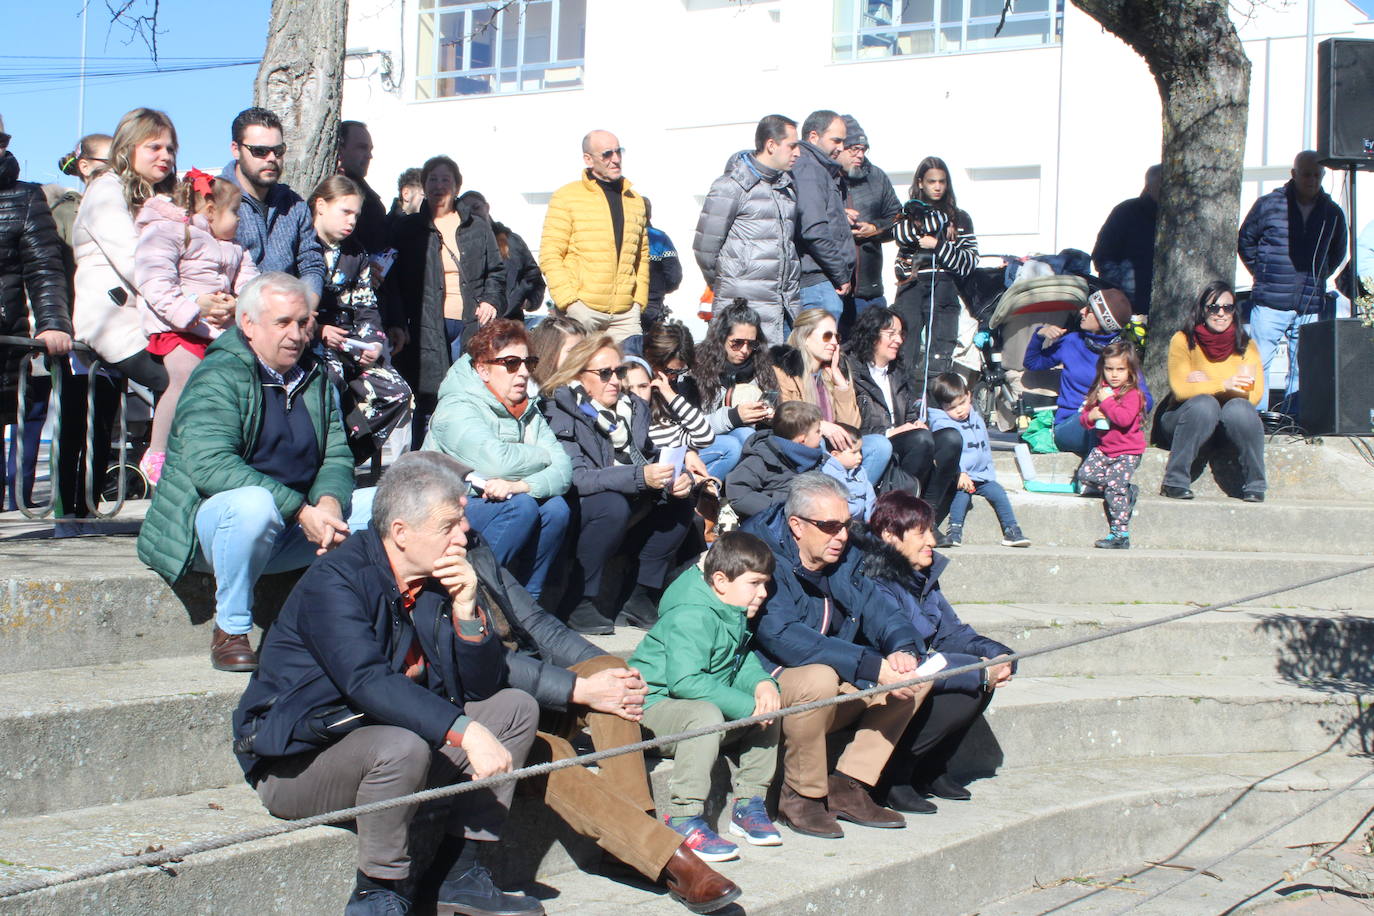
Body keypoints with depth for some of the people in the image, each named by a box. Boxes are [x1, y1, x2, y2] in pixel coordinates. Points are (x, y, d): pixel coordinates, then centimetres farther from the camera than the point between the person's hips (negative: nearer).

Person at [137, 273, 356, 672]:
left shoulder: (313, 378, 11)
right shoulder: (218, 377, -12)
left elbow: (337, 456, 4)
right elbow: (209, 464, -27)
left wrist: (329, 503, -21)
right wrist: (300, 511, -31)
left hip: (297, 523, 6)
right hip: (212, 518, -6)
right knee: (254, 503, -38)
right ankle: (230, 630, -20)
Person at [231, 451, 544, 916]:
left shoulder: (445, 576, 1)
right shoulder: (335, 581, -21)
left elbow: (485, 686, 0)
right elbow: (368, 684, -33)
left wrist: (467, 609, -16)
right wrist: (465, 732, -39)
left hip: (390, 737, 8)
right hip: (298, 758, -8)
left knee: (516, 708, -1)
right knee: (403, 746, -36)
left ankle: (460, 871, -3)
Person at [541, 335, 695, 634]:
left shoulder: (633, 408, 6)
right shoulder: (561, 413, -14)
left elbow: (652, 459, 7)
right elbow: (575, 478, -27)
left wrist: (676, 479, -18)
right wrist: (640, 477, -38)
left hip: (628, 519, 7)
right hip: (573, 520, -7)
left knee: (680, 505, -11)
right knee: (613, 504, -34)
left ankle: (643, 598, -7)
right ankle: (581, 602, -22)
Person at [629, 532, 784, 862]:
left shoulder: (735, 617, 9)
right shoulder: (691, 617, -22)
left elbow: (744, 661, 13)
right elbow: (685, 682, -31)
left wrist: (762, 684, -12)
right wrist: (748, 706, -30)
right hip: (653, 706, -10)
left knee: (770, 707, 3)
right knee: (706, 714, -38)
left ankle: (749, 804, 8)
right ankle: (684, 817, -32)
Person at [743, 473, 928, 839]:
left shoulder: (844, 560, 6)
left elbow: (880, 612, 3)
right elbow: (785, 638, -32)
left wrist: (903, 649, -22)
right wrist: (874, 667, -36)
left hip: (838, 687, 8)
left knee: (917, 674, -4)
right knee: (819, 678, -37)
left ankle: (848, 787, -6)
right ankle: (799, 795, -15)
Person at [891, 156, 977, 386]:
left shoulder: (959, 218, 15)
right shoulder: (908, 213, 17)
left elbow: (970, 262, 7)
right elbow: (900, 234, -7)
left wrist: (938, 245, -6)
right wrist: (939, 219, -2)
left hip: (944, 291, 0)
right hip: (910, 291, 0)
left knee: (937, 362, -6)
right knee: (903, 358, -7)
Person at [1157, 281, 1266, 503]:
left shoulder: (1246, 346, 0)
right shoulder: (1183, 341, -6)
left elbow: (1254, 396, -10)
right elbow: (1180, 390, -15)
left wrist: (1206, 383, -15)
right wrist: (1223, 385, -28)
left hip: (1231, 426, 2)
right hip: (1184, 421, -2)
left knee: (1239, 407, -30)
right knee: (1205, 403, -33)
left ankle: (1255, 486, -22)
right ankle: (1174, 482, -29)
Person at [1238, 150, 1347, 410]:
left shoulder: (1333, 213, 9)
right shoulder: (1269, 204, 1)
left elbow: (1338, 253, 25)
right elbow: (1245, 241, 13)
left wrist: (1317, 279, 16)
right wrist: (1261, 274, 9)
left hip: (1311, 308, 3)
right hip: (1270, 303, -3)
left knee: (1302, 371, 4)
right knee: (1259, 364, -4)